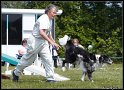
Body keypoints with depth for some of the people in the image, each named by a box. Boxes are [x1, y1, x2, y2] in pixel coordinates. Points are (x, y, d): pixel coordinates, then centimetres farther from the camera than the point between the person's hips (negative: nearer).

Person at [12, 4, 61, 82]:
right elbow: (41, 32, -33)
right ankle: (16, 72, 23)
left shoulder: (49, 20, 11)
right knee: (28, 59, 4)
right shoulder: (43, 19, -20)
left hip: (43, 42, 9)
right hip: (36, 40, -9)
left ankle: (50, 78, -2)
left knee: (48, 60, -3)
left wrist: (54, 43, 19)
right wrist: (51, 42, -35)